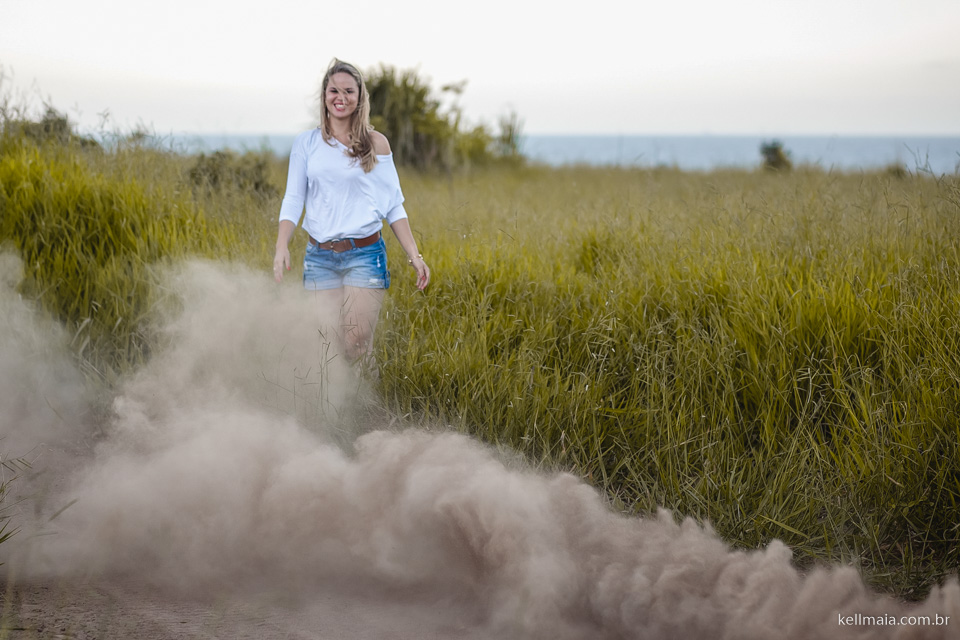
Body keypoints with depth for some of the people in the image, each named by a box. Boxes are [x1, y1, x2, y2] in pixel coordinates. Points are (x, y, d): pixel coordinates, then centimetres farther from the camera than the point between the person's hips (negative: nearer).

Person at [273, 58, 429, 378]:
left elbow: (393, 206, 7)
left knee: (356, 345, -11)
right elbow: (293, 200, 6)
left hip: (364, 255, -1)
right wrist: (281, 247, -8)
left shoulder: (375, 144, 5)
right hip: (319, 256, 2)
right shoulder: (307, 143, 7)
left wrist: (414, 255, 0)